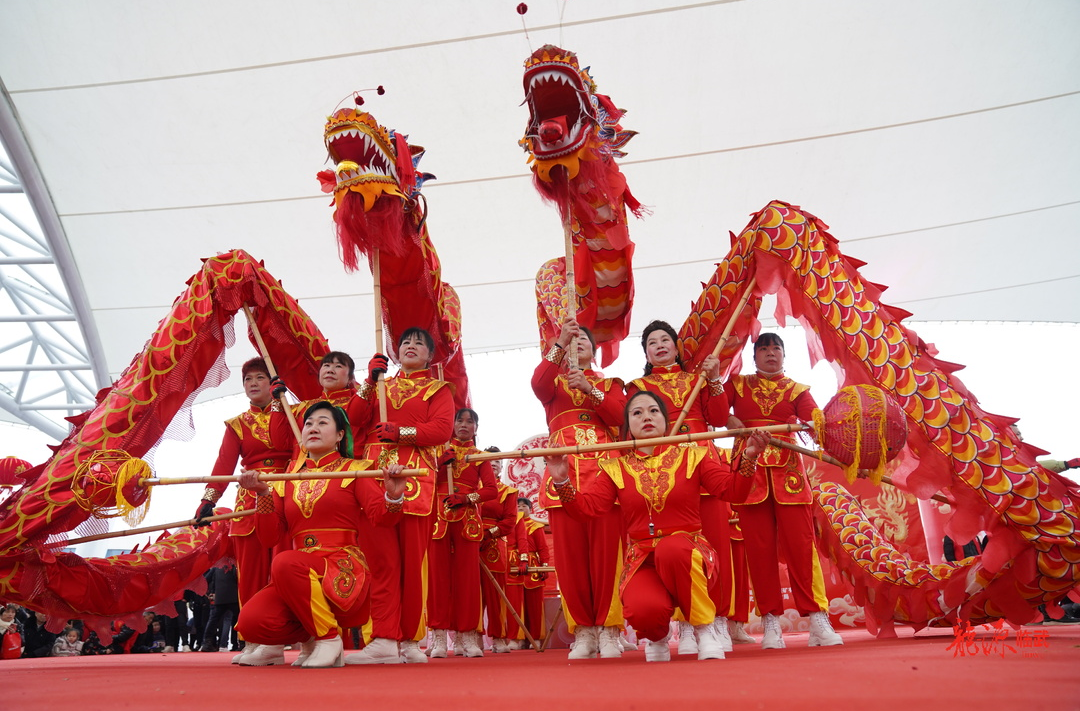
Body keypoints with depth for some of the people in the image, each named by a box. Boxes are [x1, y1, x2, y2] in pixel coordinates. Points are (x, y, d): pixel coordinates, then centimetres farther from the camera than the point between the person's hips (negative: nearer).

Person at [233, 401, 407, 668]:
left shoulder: (352, 469, 8)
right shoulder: (289, 477, 17)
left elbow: (381, 516, -5)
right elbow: (270, 537, 11)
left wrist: (393, 494, -26)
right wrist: (263, 494, -2)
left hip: (343, 573, -4)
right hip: (298, 576, 4)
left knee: (285, 563, -32)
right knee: (251, 621, -23)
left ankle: (329, 639, -12)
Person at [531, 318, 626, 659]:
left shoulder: (610, 383, 21)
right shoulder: (554, 382, 19)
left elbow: (621, 418, 0)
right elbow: (537, 383, -7)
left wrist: (590, 389, -11)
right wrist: (560, 342, -17)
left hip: (605, 473, 0)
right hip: (565, 475, 1)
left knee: (607, 554, -6)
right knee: (570, 557, -2)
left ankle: (608, 631, 3)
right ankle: (582, 632, 7)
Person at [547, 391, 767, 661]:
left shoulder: (692, 456, 7)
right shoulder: (616, 468, 9)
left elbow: (734, 491, 0)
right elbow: (586, 507, 2)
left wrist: (748, 456, -16)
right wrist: (562, 481, -14)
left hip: (689, 557, -1)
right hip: (642, 561, 1)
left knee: (671, 548, -38)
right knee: (643, 610, -31)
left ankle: (705, 627, -12)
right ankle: (657, 635, 10)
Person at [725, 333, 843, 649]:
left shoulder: (797, 390, 12)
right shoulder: (737, 385, 13)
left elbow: (817, 422, -7)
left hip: (787, 470, 0)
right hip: (749, 469, 0)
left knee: (800, 543, -6)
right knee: (759, 546, -1)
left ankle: (818, 620, 1)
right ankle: (771, 622, 6)